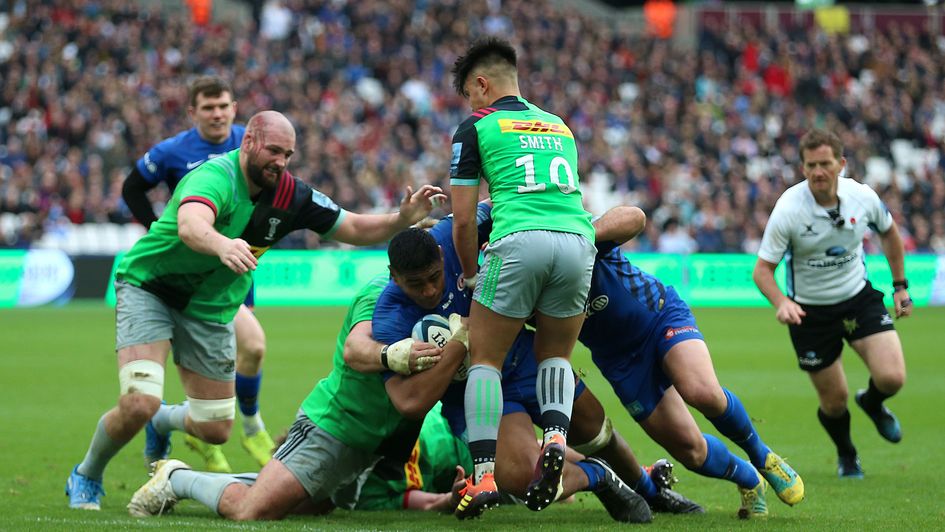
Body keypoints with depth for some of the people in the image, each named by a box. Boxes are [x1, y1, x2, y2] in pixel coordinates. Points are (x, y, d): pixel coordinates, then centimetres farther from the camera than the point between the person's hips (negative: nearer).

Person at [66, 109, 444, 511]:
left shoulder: (290, 195, -9)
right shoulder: (216, 176, -28)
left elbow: (355, 229, -1)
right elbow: (190, 225, -50)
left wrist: (404, 219, -20)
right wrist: (222, 246, -72)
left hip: (211, 308, 6)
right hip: (149, 287, -6)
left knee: (216, 429, 6)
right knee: (139, 404, -23)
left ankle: (163, 421, 42)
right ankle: (86, 477, 6)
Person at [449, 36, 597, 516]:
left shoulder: (476, 128, 13)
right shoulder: (559, 126, 29)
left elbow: (463, 220, 11)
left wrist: (470, 274, 28)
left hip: (521, 240, -4)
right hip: (578, 238, 5)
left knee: (484, 357, 9)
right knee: (555, 356, 23)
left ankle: (484, 473, -4)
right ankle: (555, 437, -5)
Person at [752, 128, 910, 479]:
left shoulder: (863, 197, -13)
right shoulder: (788, 210, -21)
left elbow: (889, 232, 10)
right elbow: (762, 269, -18)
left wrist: (900, 286, 11)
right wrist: (781, 302, -36)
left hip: (859, 297, 2)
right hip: (809, 311, -2)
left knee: (892, 378, -16)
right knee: (834, 401, 3)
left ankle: (872, 403, 23)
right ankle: (846, 456, 37)